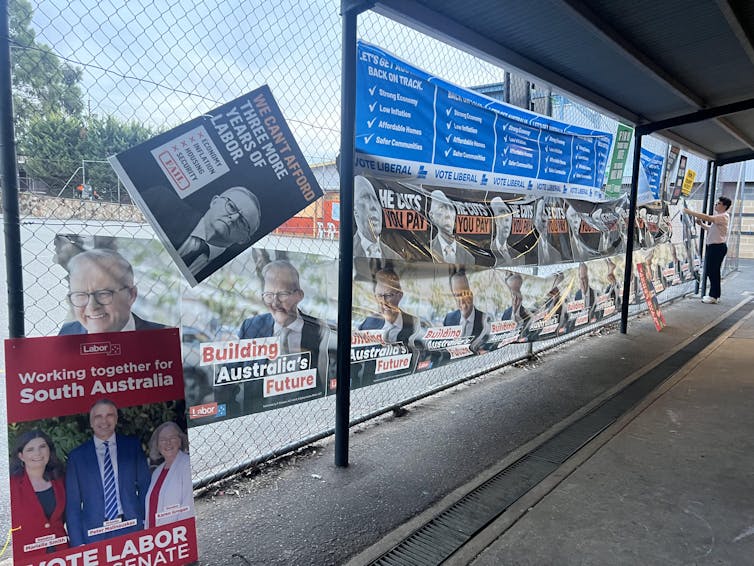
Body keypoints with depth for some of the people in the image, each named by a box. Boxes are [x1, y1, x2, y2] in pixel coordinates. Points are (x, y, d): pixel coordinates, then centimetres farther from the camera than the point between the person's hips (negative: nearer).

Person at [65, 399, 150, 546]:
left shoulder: (133, 446, 4)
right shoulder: (77, 456, 4)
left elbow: (145, 487, 7)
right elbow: (72, 505, 6)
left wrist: (147, 523, -1)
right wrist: (78, 545, 0)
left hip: (132, 529, 0)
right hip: (95, 536, 0)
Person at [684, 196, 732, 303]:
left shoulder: (723, 217, -13)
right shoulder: (718, 216, 18)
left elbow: (707, 217, -26)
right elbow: (710, 229, 22)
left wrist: (690, 212, -24)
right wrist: (701, 224, 5)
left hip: (718, 247, -10)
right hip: (712, 246, 10)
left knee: (713, 271, -5)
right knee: (710, 271, 12)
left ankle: (714, 296, 1)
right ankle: (714, 294, 21)